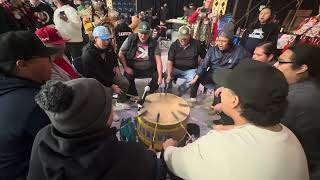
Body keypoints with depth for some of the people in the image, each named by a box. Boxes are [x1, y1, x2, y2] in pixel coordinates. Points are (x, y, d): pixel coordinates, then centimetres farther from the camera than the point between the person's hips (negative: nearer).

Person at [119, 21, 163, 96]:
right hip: (132, 69, -1)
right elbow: (121, 53, -1)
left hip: (149, 69, 1)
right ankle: (134, 96, 1)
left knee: (158, 75, -19)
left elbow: (158, 61, -14)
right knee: (128, 76, -27)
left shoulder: (154, 43, -6)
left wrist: (160, 77, -26)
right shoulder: (131, 39, -6)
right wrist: (125, 67, -11)